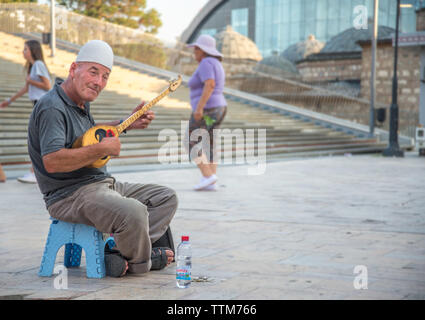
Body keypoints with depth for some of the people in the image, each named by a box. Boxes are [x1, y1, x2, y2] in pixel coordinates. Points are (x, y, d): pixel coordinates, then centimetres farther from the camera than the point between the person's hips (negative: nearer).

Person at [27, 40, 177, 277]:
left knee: (166, 198, 7)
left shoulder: (81, 102, 13)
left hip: (102, 183, 11)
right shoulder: (52, 107, -18)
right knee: (133, 213, -34)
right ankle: (140, 263, -1)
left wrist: (126, 124, 20)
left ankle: (119, 258, -7)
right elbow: (52, 161, -31)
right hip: (70, 195, -11)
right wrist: (102, 148, -23)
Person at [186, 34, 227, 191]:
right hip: (218, 108, 10)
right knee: (207, 147, 10)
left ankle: (208, 175, -7)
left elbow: (210, 85, -26)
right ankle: (212, 183, 7)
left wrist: (199, 107, -28)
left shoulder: (205, 63, -13)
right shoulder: (216, 65, 17)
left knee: (193, 145, -2)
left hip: (206, 110, -10)